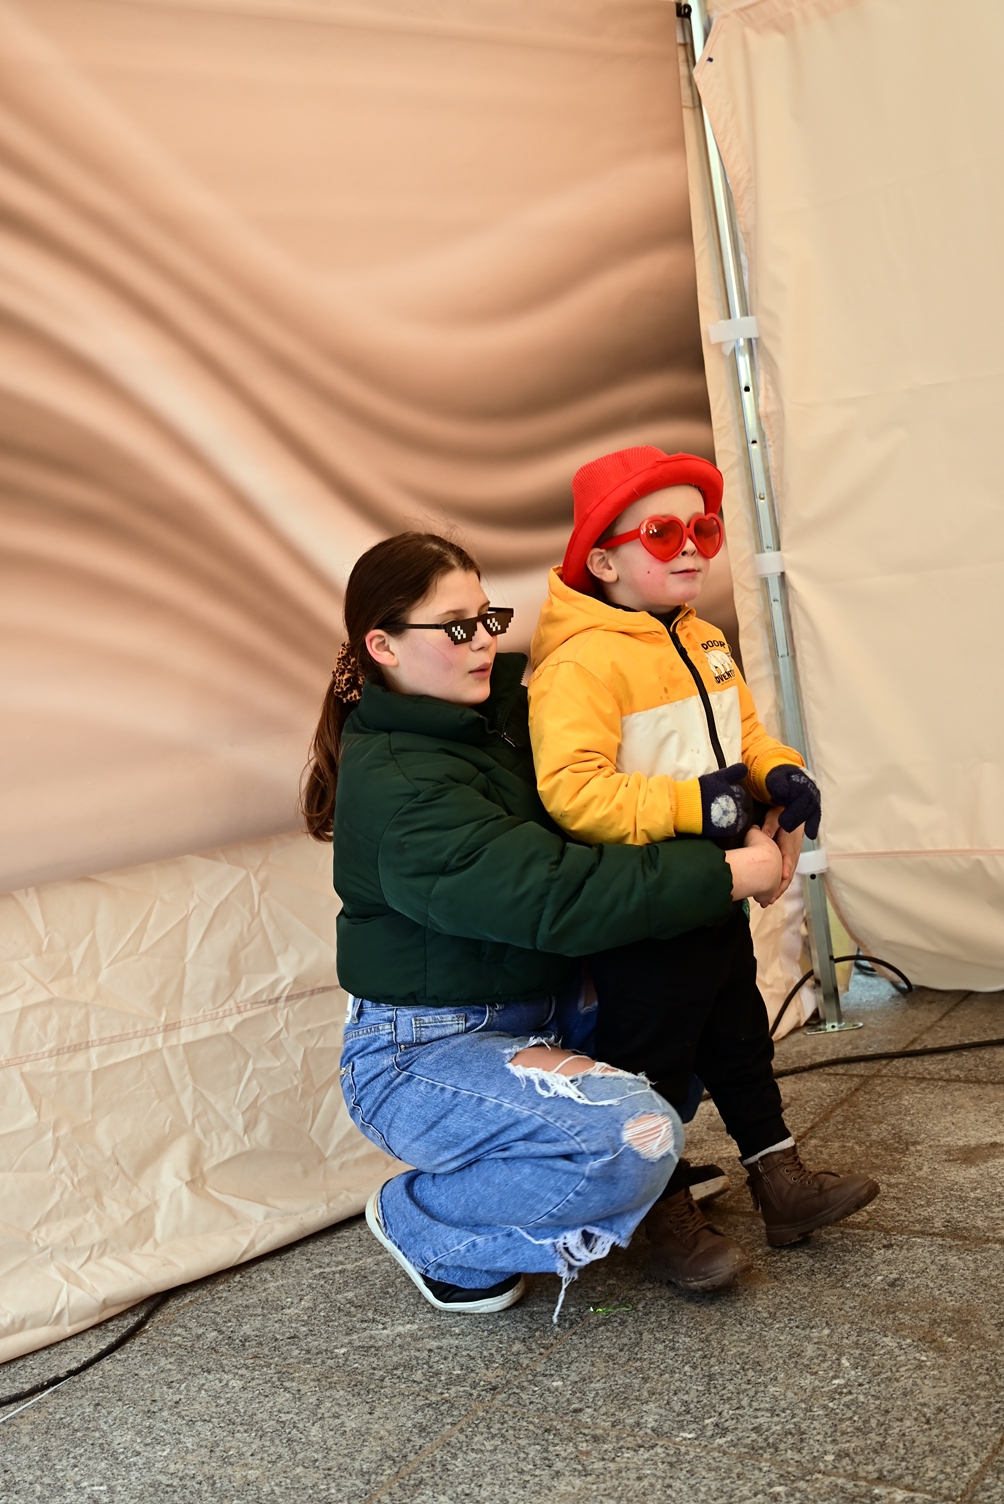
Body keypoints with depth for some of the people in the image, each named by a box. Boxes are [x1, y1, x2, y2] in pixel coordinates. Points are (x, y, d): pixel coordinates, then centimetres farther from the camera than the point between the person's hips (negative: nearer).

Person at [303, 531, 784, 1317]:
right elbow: (556, 897, -32)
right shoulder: (397, 789, -24)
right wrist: (730, 875, -27)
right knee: (635, 1141, -28)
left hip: (532, 1009, 9)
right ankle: (424, 1226, -2)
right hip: (423, 1055, -9)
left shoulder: (495, 712, 4)